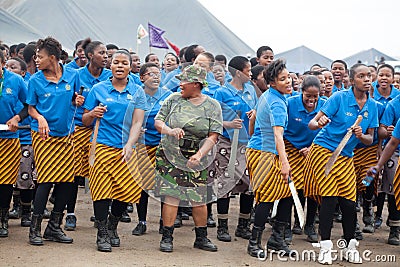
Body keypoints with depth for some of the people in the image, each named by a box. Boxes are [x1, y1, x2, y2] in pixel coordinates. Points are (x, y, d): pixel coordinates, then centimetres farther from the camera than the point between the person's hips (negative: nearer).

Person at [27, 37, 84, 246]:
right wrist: (40, 118, -17)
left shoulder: (72, 75, 2)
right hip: (44, 135, -3)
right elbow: (31, 108, 4)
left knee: (67, 181, 2)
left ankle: (54, 227, 16)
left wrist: (78, 101, -9)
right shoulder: (35, 80, -2)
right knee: (46, 180, -9)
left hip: (66, 134, 3)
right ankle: (35, 228, 2)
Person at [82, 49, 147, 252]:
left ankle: (112, 227, 23)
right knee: (102, 189, -8)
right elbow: (85, 121, 11)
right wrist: (93, 114, -12)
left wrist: (129, 145, -16)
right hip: (103, 146, -1)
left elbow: (137, 122, -1)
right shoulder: (98, 89, 7)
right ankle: (102, 235, 6)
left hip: (126, 149, 1)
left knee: (128, 189, -2)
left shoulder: (137, 92, 8)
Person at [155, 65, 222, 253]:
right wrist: (170, 131, -19)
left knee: (199, 200, 2)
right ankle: (167, 238, 5)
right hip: (169, 155, 0)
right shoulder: (173, 99, 3)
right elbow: (157, 121, 3)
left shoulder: (212, 105, -1)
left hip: (197, 161, 0)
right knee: (171, 196, -5)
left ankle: (201, 238, 18)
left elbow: (213, 135, -6)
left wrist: (199, 154, -21)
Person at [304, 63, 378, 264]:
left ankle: (350, 247, 15)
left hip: (346, 157, 4)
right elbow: (312, 123, -13)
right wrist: (319, 123, -37)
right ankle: (325, 247, -2)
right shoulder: (339, 98, -12)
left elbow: (370, 139, 8)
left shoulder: (372, 106, 2)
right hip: (324, 151, -4)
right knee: (329, 198, -10)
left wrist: (361, 135, -15)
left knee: (349, 201, -1)